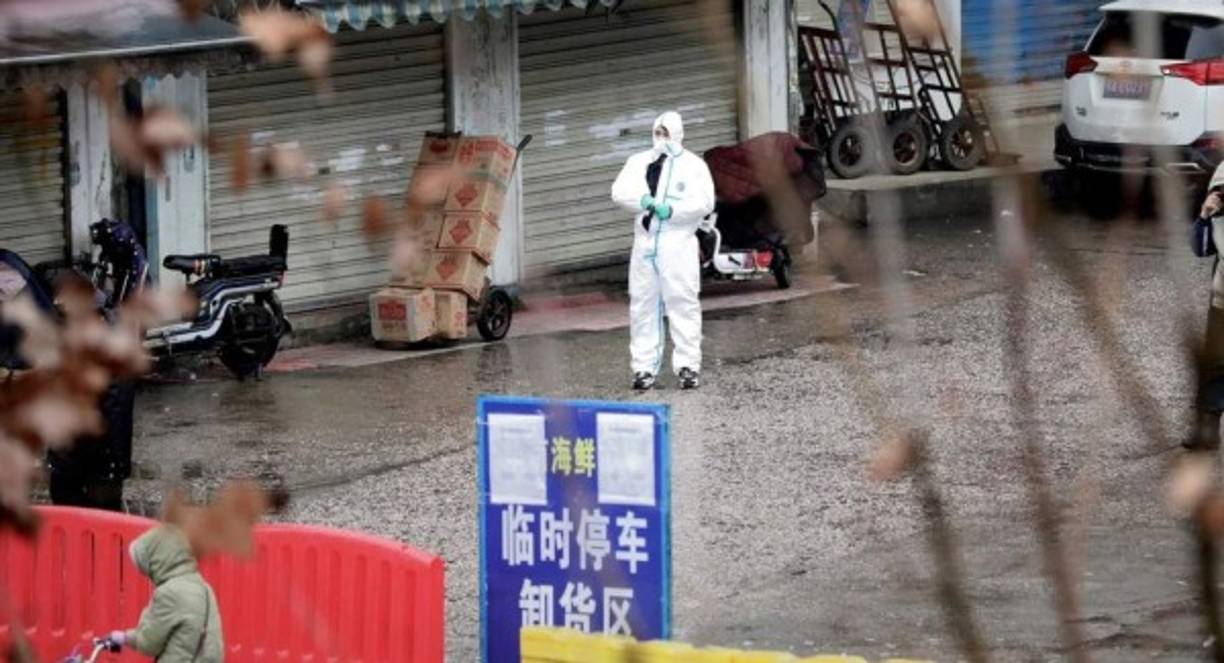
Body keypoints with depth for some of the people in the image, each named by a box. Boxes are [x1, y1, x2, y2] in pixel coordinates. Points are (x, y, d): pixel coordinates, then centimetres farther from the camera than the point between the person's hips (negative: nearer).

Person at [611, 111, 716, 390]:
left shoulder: (693, 165, 5)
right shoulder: (638, 162, 16)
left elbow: (704, 201, -6)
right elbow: (620, 191, 3)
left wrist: (672, 210, -18)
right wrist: (644, 200, -16)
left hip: (678, 244, -4)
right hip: (644, 244, 4)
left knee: (683, 304, -6)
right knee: (643, 305, 4)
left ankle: (688, 365, -4)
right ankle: (645, 367, 9)